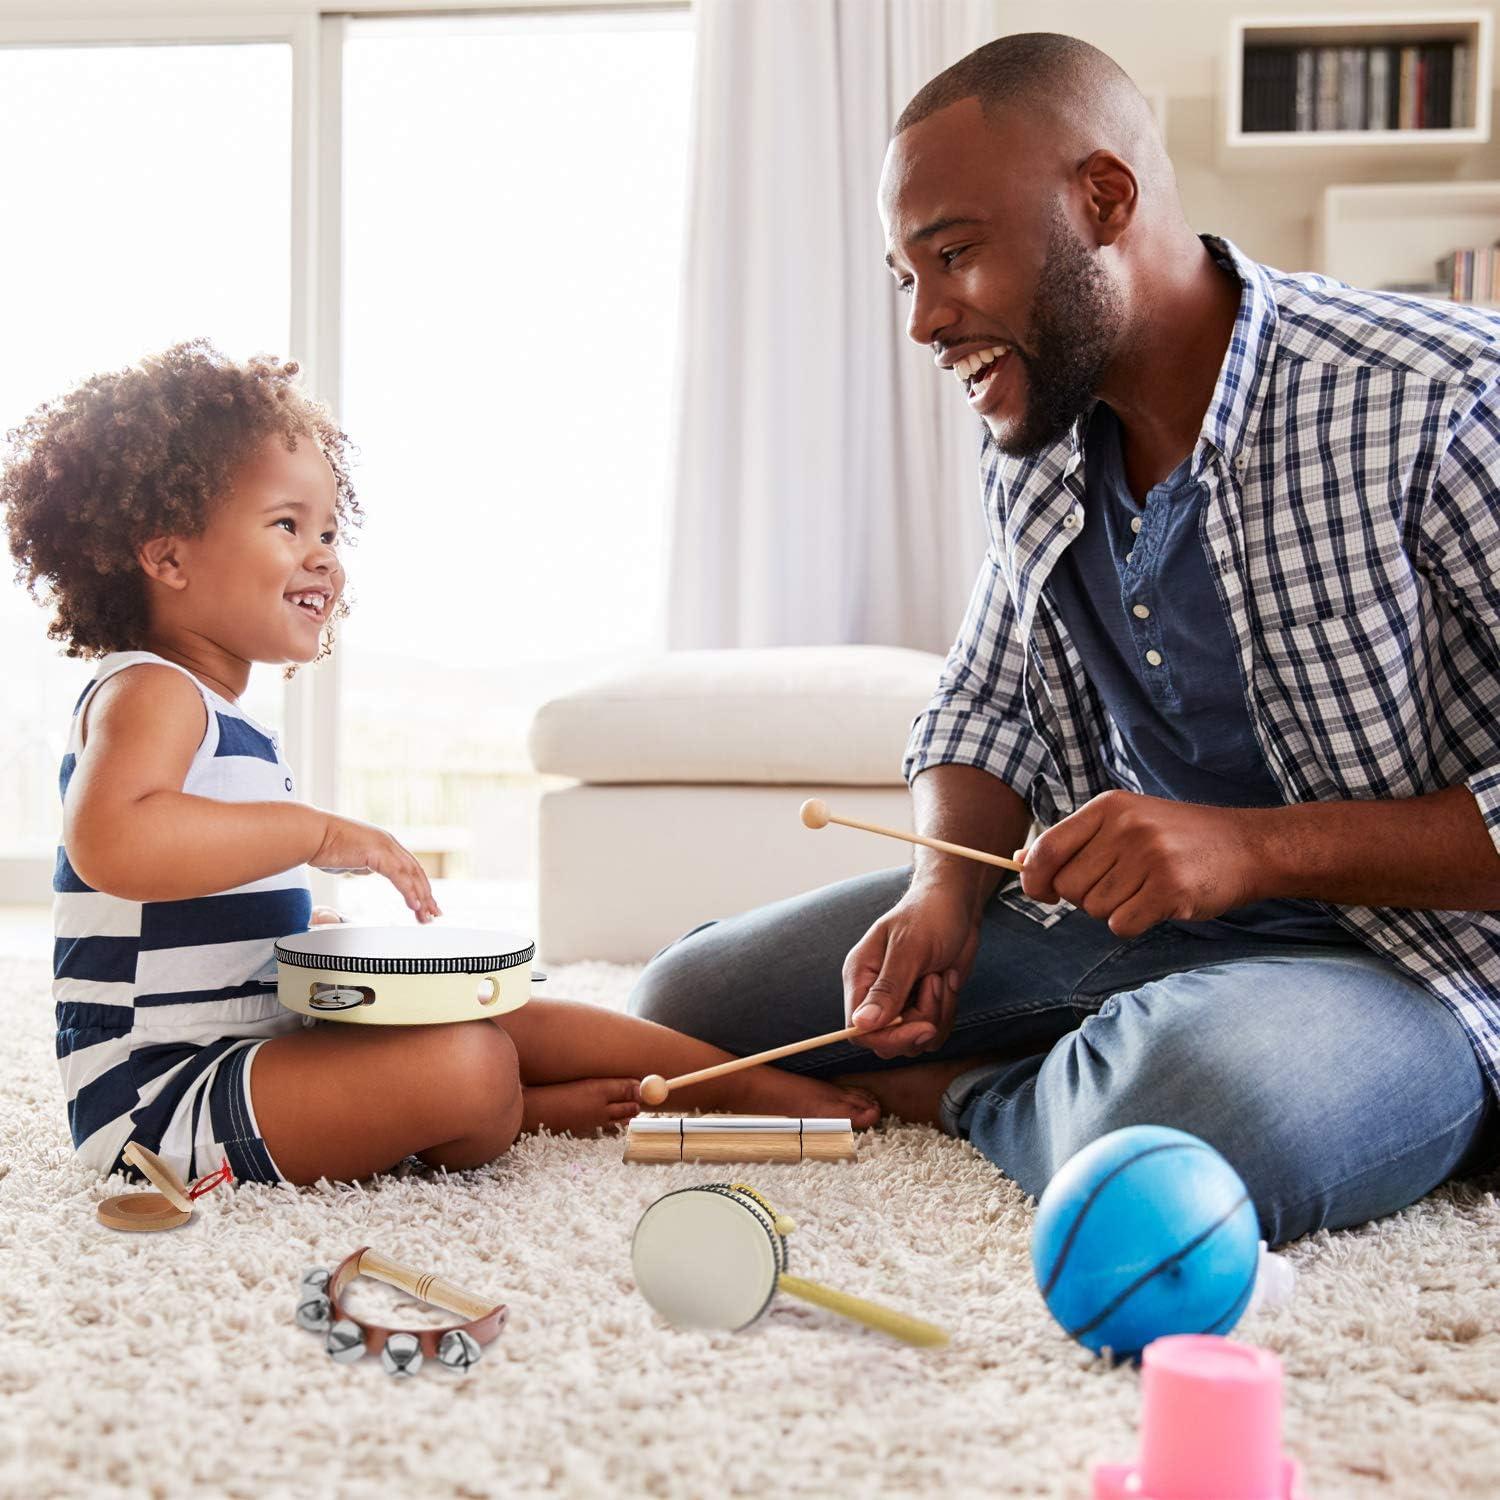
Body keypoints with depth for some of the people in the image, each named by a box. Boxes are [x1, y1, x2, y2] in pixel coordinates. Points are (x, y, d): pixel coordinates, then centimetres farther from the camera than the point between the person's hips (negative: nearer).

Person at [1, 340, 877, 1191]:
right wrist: (319, 832, -30)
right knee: (467, 1066, -28)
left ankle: (758, 1082, 18)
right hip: (160, 1093, -11)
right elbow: (109, 842, -38)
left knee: (515, 1020, 10)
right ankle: (548, 1111, 5)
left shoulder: (234, 726, 16)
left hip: (262, 1041, 11)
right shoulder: (146, 694, -16)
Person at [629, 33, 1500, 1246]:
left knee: (1201, 1096, -42)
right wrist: (944, 889, -6)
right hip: (1106, 909, 6)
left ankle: (962, 1094, -8)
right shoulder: (1035, 445, 4)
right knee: (685, 1005, 5)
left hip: (1401, 953, -6)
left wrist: (1256, 847, -27)